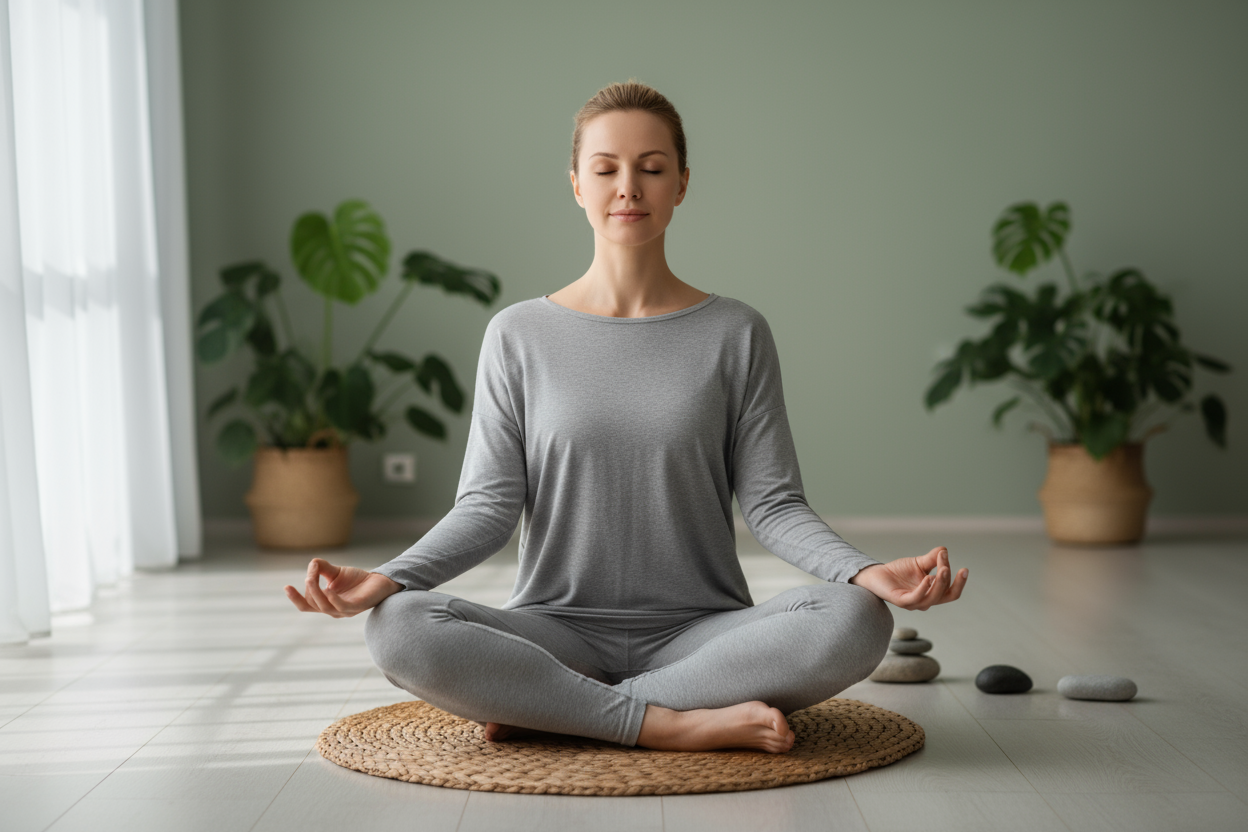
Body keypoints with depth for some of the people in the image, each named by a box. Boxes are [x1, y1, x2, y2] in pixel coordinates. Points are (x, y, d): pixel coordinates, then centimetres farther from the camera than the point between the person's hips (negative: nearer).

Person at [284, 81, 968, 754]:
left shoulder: (735, 334, 5)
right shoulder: (520, 336, 5)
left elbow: (772, 503, 0)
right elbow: (489, 504, 0)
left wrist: (864, 572, -20)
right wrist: (388, 577, -18)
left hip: (699, 631, 1)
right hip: (559, 630, -1)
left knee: (854, 622, -30)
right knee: (399, 628, -29)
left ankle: (543, 711, -20)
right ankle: (669, 723, -21)